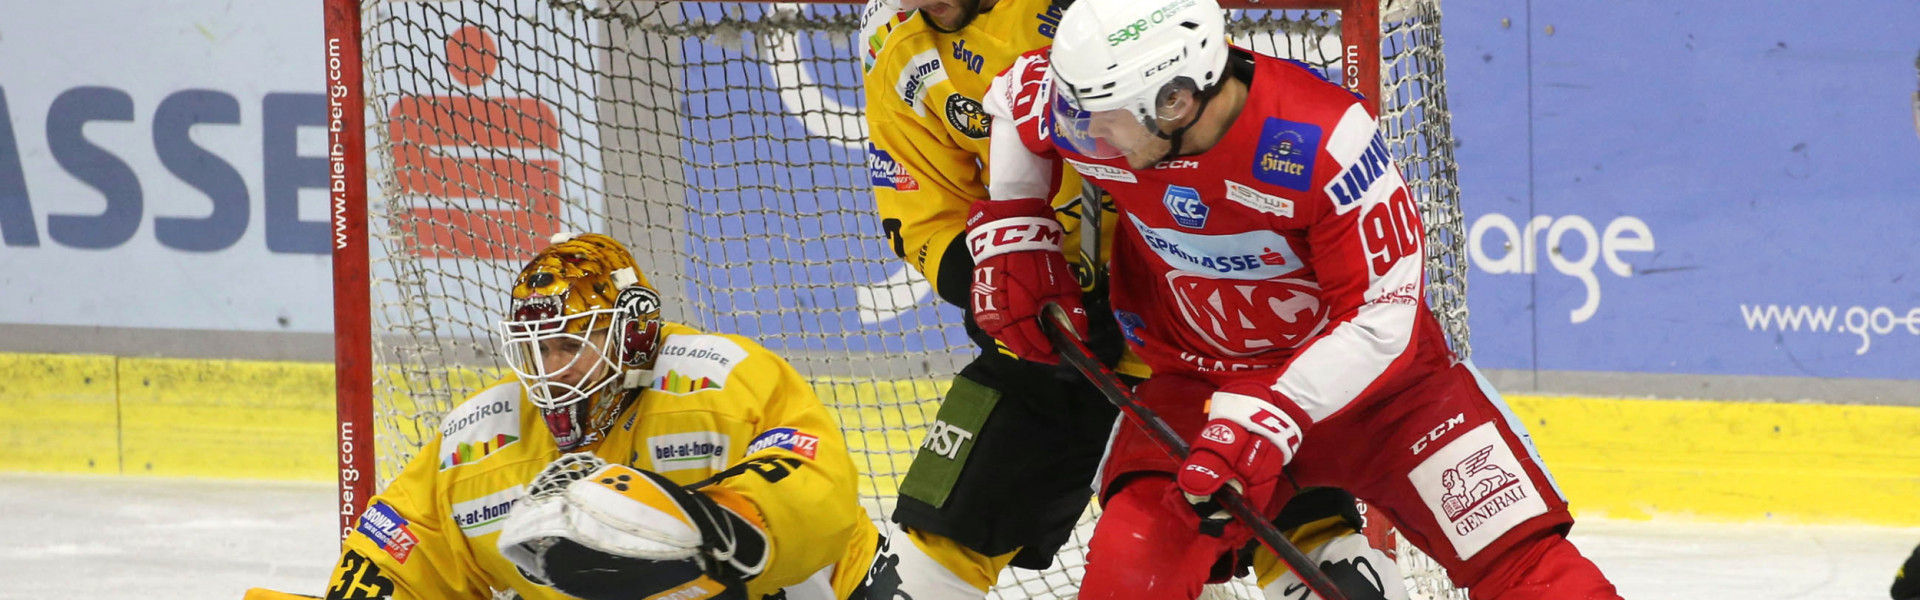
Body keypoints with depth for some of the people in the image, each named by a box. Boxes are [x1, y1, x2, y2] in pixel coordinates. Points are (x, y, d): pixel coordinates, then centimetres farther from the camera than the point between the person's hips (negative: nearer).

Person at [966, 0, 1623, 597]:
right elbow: (1015, 93, 8)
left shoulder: (1325, 138, -31)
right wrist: (1009, 230, 0)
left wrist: (1267, 418, -34)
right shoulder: (1094, 109, -17)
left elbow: (1380, 318, -27)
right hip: (1194, 380, 2)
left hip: (1370, 370, -2)